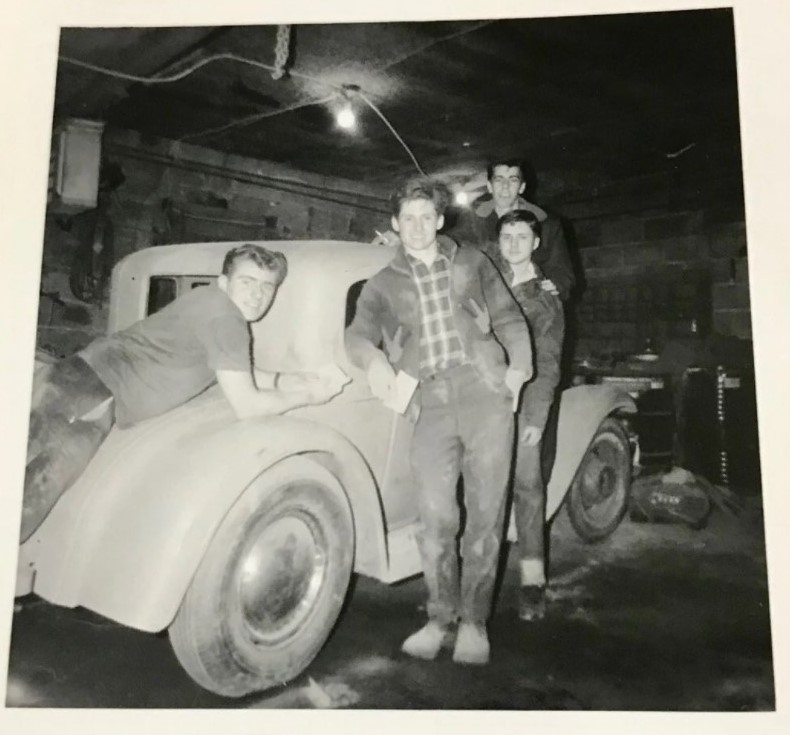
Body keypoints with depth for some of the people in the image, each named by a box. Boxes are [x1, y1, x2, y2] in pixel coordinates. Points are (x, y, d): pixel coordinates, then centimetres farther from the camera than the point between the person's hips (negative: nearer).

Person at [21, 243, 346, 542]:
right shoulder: (224, 316, -16)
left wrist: (283, 381, 13)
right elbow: (245, 404, -16)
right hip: (89, 400, -10)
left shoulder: (208, 301, 13)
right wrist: (307, 396, -3)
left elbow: (232, 374, 26)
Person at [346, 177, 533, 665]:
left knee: (485, 511, -1)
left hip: (485, 393, 0)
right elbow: (358, 334, 1)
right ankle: (441, 619, 12)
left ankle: (474, 622, 11)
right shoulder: (383, 285, 16)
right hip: (430, 405, 0)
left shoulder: (472, 262, 18)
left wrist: (519, 365, 0)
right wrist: (373, 360, -22)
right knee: (435, 517, -6)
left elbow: (508, 317, 16)